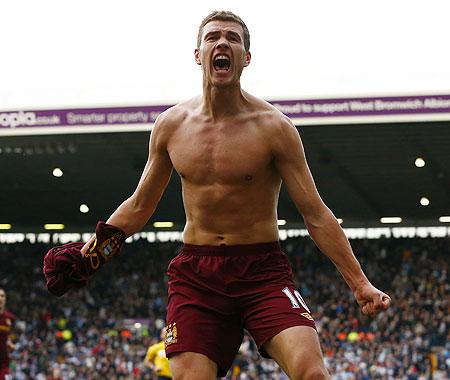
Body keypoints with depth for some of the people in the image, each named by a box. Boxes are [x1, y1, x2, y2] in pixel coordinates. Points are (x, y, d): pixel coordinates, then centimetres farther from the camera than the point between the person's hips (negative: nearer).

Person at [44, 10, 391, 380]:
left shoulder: (273, 127, -6)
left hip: (262, 269, -2)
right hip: (196, 273, 3)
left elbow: (316, 215, -5)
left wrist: (360, 284, -10)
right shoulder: (171, 125, 4)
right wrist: (89, 253, 6)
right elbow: (139, 205, 16)